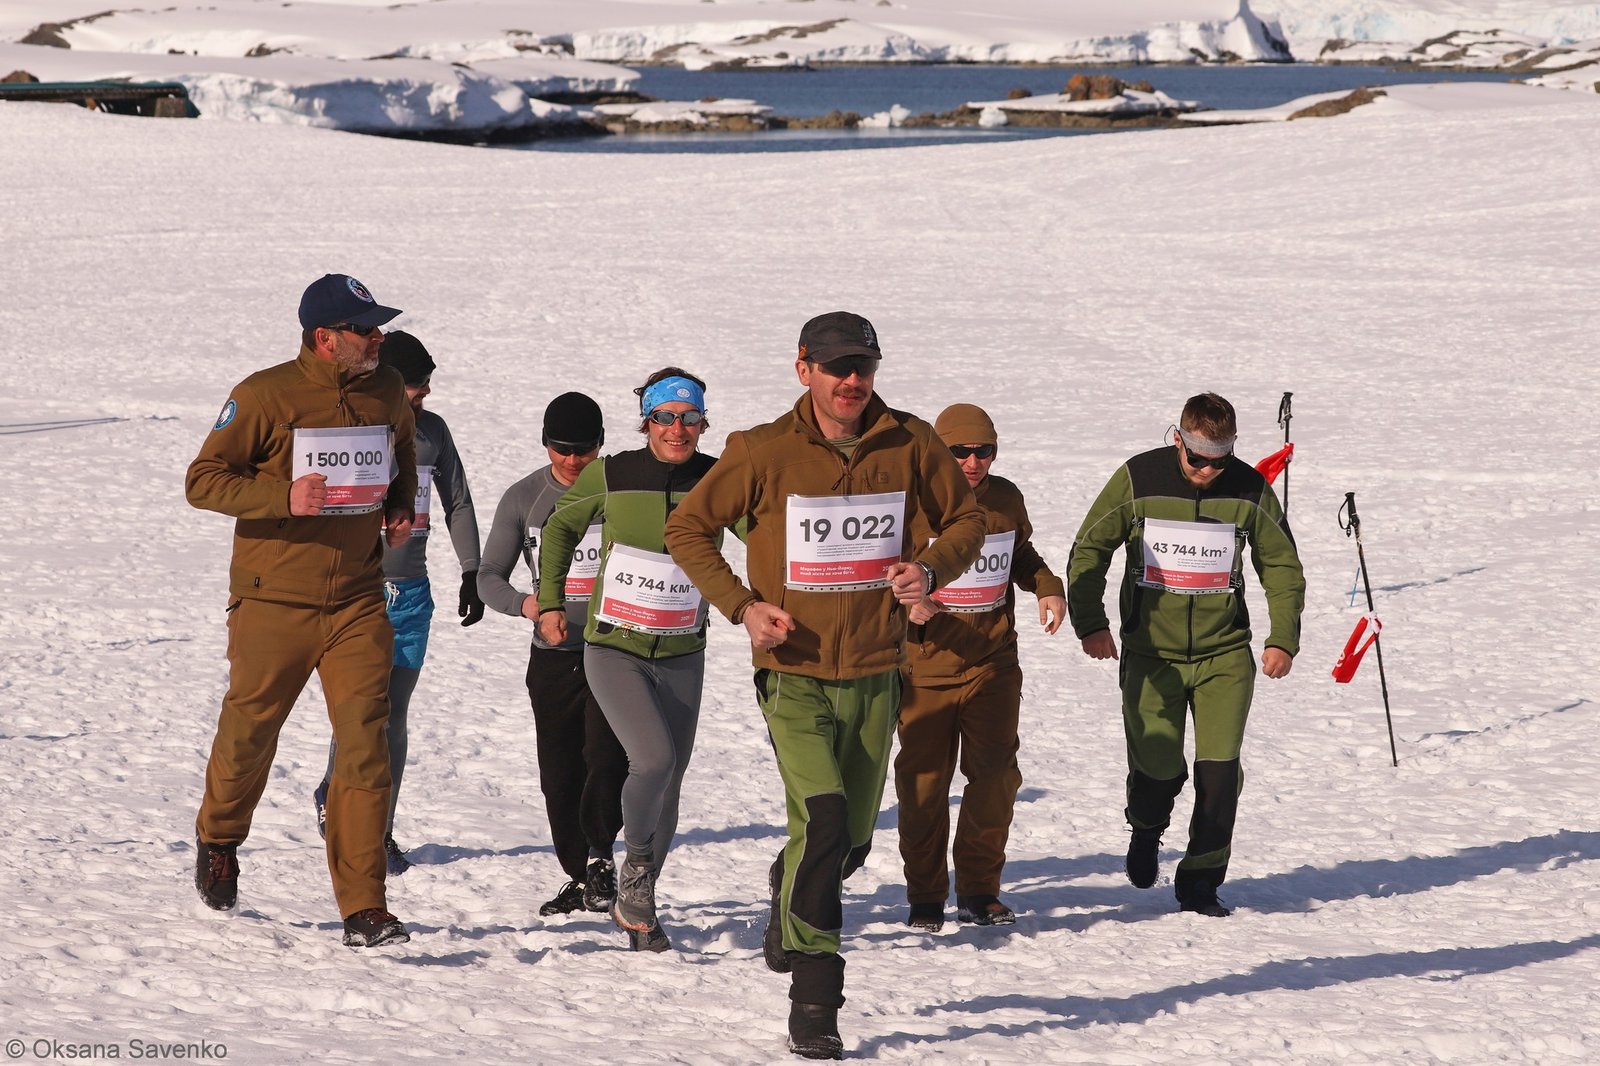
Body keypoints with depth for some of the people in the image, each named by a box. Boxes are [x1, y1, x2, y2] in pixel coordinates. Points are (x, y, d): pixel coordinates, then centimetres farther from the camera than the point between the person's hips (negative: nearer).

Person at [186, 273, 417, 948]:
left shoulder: (387, 393, 6)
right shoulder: (265, 396, -11)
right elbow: (202, 480, -10)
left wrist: (399, 509, 9)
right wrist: (284, 497, -24)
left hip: (357, 602, 3)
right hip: (274, 601, -3)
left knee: (366, 747, -7)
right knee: (250, 731, 12)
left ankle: (363, 910, -6)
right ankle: (218, 837, 45)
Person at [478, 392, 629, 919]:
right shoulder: (524, 499, 3)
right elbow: (489, 575, 4)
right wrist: (524, 604, -17)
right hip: (554, 654, 2)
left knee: (607, 758, -17)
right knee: (560, 773, 5)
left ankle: (600, 853, 3)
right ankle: (579, 875, 20)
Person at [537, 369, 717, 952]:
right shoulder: (610, 476, -7)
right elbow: (560, 528, 10)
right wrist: (549, 602, 7)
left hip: (681, 656, 3)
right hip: (614, 649, -3)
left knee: (669, 781, 7)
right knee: (654, 758, -23)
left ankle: (637, 906, 24)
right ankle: (635, 862, 4)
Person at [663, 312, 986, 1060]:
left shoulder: (912, 446, -3)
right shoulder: (764, 453, -9)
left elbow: (965, 520, 10)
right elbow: (688, 528, 1)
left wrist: (931, 568, -11)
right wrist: (742, 606, -11)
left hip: (875, 675, 4)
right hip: (794, 673, -3)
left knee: (851, 841, 14)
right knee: (822, 822, -21)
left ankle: (791, 893, 51)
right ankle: (813, 1003, -13)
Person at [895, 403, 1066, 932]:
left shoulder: (1006, 499, 5)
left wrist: (1048, 587, 5)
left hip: (994, 666, 4)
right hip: (926, 668, -4)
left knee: (995, 778, 4)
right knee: (924, 783, 1)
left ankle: (980, 890, 17)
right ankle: (925, 897, 13)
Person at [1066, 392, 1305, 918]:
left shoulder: (1250, 491, -3)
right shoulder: (1137, 480, -7)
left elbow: (1282, 566, 9)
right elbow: (1089, 550, 3)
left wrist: (1283, 637, 0)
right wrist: (1090, 623, -5)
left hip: (1225, 655, 1)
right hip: (1151, 655, -1)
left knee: (1219, 769, -8)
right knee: (1158, 769, -7)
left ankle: (1200, 882, 8)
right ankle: (1146, 830, 29)